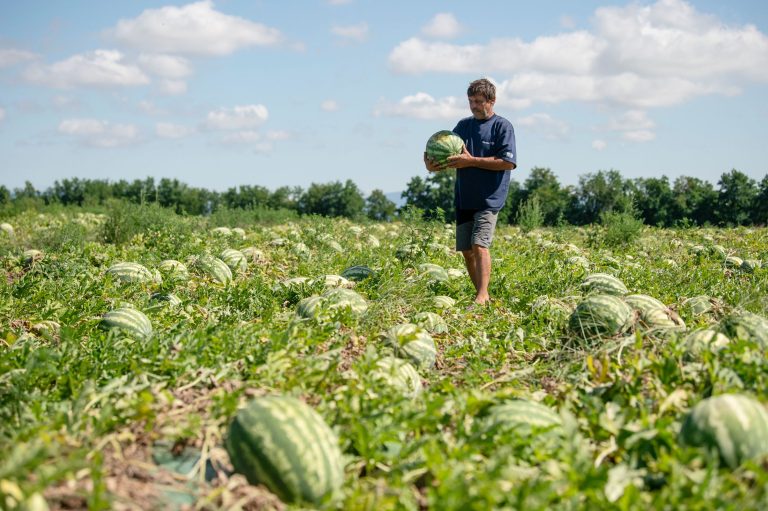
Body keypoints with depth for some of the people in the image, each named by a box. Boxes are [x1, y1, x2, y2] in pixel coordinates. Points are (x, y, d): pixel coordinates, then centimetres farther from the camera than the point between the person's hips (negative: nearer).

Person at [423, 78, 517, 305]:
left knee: (479, 245, -18)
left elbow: (508, 162, -14)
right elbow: (447, 156, 14)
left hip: (488, 199, -6)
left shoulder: (503, 126, -4)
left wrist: (471, 161, -18)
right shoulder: (463, 125, 14)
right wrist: (433, 165, -10)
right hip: (463, 198, 6)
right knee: (466, 250, 8)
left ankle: (482, 296, -20)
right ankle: (482, 295, 20)